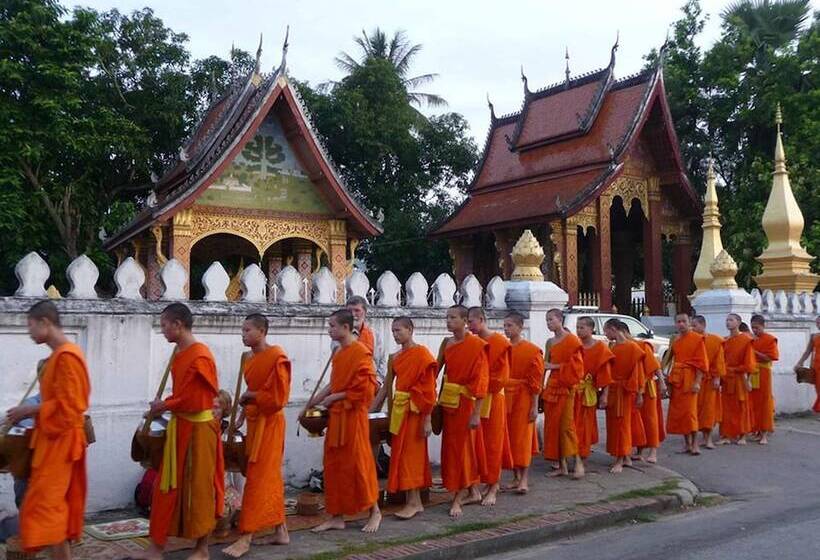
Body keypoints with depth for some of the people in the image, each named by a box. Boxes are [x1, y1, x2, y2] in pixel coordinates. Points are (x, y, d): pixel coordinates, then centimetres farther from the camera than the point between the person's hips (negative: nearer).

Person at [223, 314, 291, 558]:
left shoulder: (277, 357, -16)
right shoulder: (251, 359, 11)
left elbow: (278, 397, -19)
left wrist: (249, 397, -11)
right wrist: (246, 406, 4)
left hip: (269, 423, -9)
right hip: (255, 422, 9)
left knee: (258, 478, -5)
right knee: (270, 477, 13)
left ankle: (246, 537, -1)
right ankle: (280, 531, 22)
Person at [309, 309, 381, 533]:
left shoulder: (360, 353, -14)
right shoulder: (338, 353, 12)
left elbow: (364, 389, -18)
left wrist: (334, 397, -13)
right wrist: (319, 397, 9)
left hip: (353, 415, -8)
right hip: (336, 416, 8)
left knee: (358, 463, 1)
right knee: (334, 465, 10)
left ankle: (375, 511, 18)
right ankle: (337, 516, 18)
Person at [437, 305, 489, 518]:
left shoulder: (476, 345, -13)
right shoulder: (447, 343, 8)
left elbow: (481, 380, -15)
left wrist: (476, 413, -18)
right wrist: (440, 400, 6)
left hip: (465, 403, -7)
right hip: (448, 401, 7)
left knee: (461, 448, -1)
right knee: (452, 446, 14)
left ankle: (458, 499, 9)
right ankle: (473, 492, 28)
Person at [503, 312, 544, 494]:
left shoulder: (532, 350, -7)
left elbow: (535, 381, -8)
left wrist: (534, 406, -10)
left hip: (523, 399, -5)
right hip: (505, 398, 5)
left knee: (523, 438, -3)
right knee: (509, 438, 9)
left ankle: (525, 480, 4)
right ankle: (517, 478, 20)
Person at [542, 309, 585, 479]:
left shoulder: (572, 340, -6)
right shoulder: (550, 342, 13)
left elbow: (575, 365, -12)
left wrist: (554, 366, -14)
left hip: (566, 387, -7)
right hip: (551, 386, 7)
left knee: (567, 425, -10)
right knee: (553, 426, 5)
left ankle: (578, 462, 0)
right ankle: (562, 466, 11)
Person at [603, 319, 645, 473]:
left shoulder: (632, 347, -11)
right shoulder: (612, 348, 9)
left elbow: (637, 372, -12)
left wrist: (639, 394, -12)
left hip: (625, 391, -7)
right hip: (612, 390, 7)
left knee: (622, 424, -1)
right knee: (613, 424, 11)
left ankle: (620, 460, 7)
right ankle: (626, 457, 24)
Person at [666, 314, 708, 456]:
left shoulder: (698, 339, -4)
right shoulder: (675, 341, 14)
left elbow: (701, 362, -8)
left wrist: (697, 382, -15)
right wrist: (670, 380, 8)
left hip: (689, 379, -6)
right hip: (676, 379, 6)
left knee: (690, 411, -8)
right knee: (677, 411, 6)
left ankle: (695, 443, 0)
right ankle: (687, 444, 16)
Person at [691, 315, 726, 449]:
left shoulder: (715, 340, -5)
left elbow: (719, 360, -4)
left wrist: (717, 377, -10)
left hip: (710, 379, -3)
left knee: (709, 408, -1)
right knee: (698, 408, 6)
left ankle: (709, 438, 6)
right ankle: (705, 437, 17)